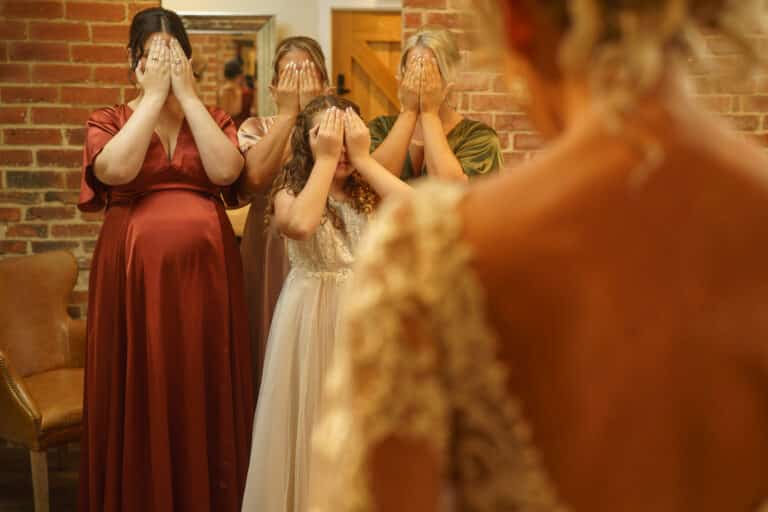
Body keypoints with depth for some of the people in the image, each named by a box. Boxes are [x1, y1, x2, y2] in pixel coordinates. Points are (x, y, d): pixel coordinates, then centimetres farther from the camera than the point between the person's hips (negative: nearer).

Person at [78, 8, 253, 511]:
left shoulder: (213, 118, 9)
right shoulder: (108, 121, 5)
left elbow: (226, 171, -11)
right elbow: (115, 170, -17)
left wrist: (187, 94, -10)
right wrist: (154, 94, -12)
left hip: (204, 272, 1)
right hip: (134, 275, -1)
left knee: (204, 393, 6)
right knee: (141, 395, 3)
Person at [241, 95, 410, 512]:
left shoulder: (370, 191, 3)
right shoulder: (290, 189, -4)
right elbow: (300, 225, -27)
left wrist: (363, 159, -12)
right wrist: (326, 160, -17)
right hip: (312, 313, -2)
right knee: (313, 416, 5)